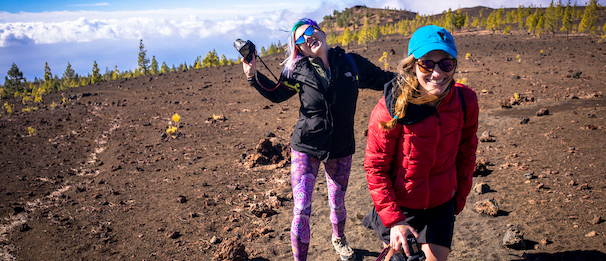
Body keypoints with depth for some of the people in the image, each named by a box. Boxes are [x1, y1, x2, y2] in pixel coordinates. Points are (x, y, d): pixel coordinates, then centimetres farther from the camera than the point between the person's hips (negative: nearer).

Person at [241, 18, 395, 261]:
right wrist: (253, 75, -4)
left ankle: (339, 239, 51)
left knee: (338, 204, 18)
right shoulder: (298, 71, -4)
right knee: (301, 210, -6)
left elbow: (383, 79, 8)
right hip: (306, 147, -1)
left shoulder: (351, 63, -3)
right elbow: (276, 93, 9)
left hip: (340, 149, 2)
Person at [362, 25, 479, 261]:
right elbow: (375, 167, -17)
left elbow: (466, 150, 3)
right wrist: (394, 219, -18)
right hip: (398, 202, -2)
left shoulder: (465, 101, -13)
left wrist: (461, 195, 12)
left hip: (442, 202, 2)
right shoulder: (391, 109, -24)